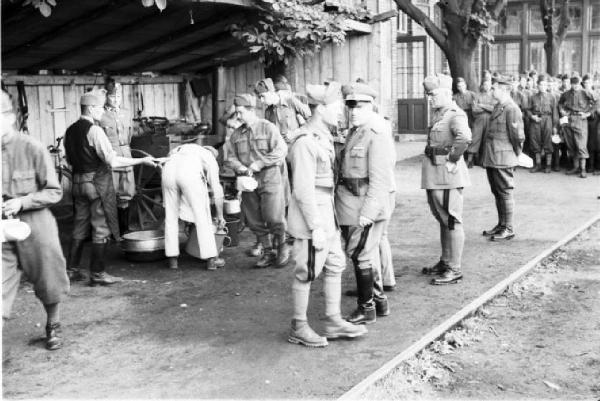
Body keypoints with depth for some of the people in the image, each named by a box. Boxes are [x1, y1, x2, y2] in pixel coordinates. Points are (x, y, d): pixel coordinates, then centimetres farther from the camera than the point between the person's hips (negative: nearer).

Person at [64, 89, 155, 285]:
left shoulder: (71, 130, 7)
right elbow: (112, 161, -19)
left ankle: (72, 269, 22)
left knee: (80, 226, 16)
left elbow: (69, 159, 16)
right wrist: (142, 161, -14)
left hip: (78, 181, 8)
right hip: (98, 182, -8)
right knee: (101, 228, 1)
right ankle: (97, 273, 6)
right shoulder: (94, 130, -16)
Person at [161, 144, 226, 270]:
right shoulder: (210, 158, 29)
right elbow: (217, 190, 24)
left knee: (171, 216, 17)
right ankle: (211, 259, 10)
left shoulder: (180, 150, 41)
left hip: (168, 169, 4)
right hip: (190, 173, -4)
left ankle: (172, 259, 19)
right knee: (202, 216, 7)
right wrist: (220, 216, 34)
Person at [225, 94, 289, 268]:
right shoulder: (236, 134, 11)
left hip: (270, 180, -5)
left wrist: (260, 163, -18)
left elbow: (280, 151, -12)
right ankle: (268, 252, 22)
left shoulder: (268, 128, -4)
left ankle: (282, 246, 17)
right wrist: (240, 168, -11)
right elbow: (231, 157, 10)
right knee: (255, 221, 7)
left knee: (274, 218, -9)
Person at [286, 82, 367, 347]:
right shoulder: (306, 141, -19)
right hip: (310, 215, -10)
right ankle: (298, 329, 15)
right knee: (307, 272, 1)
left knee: (335, 265, 14)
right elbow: (303, 189, -22)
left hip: (325, 210, 10)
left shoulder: (324, 137, 11)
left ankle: (333, 322, 24)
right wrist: (316, 227, -22)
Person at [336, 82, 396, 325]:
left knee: (360, 255, 0)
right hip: (351, 203, 9)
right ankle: (379, 300, 30)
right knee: (356, 253, 17)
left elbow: (379, 179, -19)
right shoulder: (355, 131, 12)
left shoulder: (376, 134, -16)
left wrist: (367, 212, -22)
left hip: (366, 204, -9)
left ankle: (366, 309, 15)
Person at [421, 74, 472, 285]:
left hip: (447, 173, -10)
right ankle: (445, 262, 31)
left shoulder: (455, 114, -15)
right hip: (434, 173, 10)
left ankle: (454, 269, 3)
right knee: (442, 219, 18)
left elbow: (464, 137, -34)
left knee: (451, 220, -3)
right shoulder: (437, 114, 13)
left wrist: (452, 160, -24)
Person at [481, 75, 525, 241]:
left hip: (503, 159, -9)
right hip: (491, 158, 9)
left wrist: (516, 154, -4)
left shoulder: (511, 109, -16)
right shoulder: (498, 107, 15)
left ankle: (508, 229, 5)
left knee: (505, 193, -2)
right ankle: (501, 225, 26)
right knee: (496, 192, 15)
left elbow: (518, 135, -16)